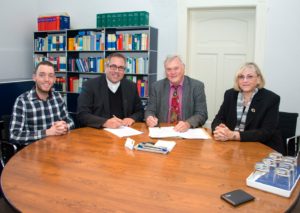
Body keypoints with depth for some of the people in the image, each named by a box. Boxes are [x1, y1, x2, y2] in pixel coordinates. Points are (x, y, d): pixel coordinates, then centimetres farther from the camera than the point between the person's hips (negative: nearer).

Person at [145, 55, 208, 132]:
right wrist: (149, 118, -17)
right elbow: (150, 110, 6)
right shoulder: (157, 86, 5)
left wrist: (188, 124, -23)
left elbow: (202, 114, -5)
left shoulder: (197, 86, -1)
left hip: (187, 131, -1)